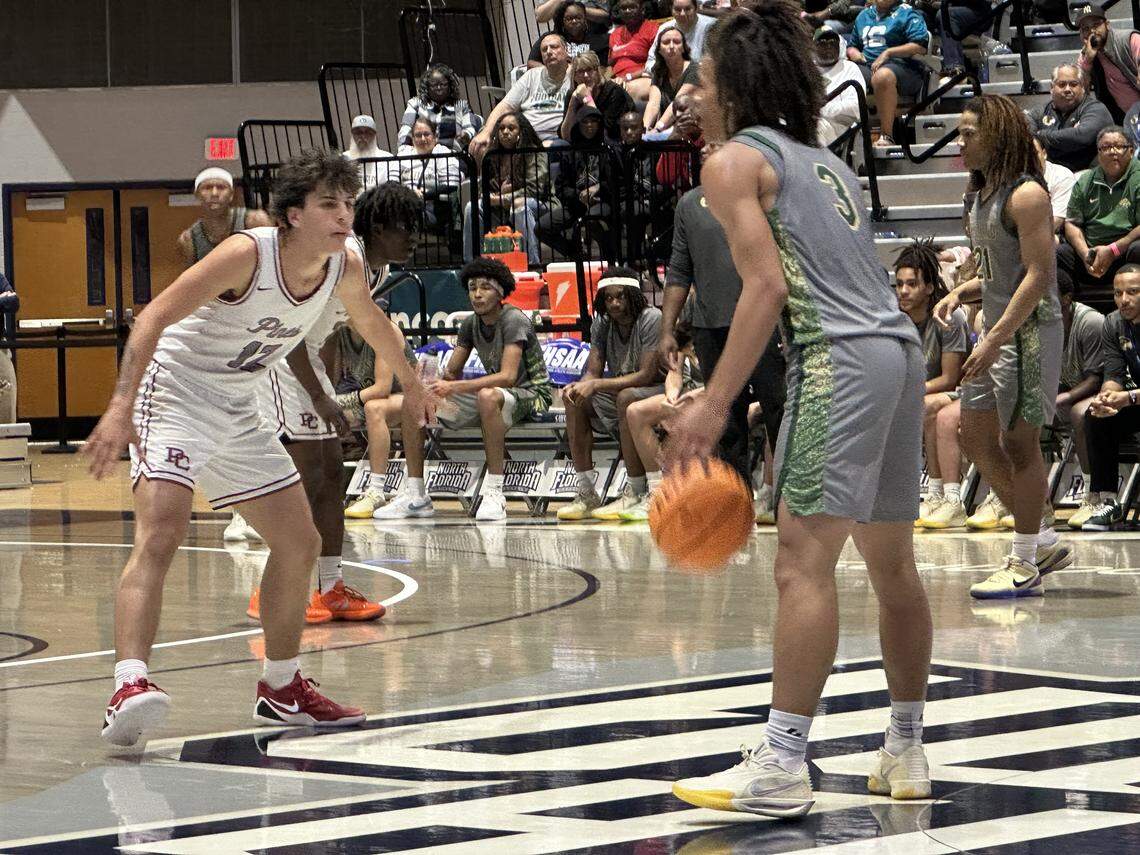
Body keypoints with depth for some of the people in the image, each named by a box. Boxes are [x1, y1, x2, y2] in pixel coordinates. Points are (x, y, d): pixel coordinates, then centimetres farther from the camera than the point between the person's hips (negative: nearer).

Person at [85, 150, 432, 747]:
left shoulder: (345, 270, -3)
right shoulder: (247, 254, -24)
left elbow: (372, 324, 21)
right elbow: (154, 317, -26)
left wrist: (410, 381, 36)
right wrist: (121, 407, -36)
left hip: (238, 412, 8)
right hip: (176, 394, -8)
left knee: (300, 545, 11)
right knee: (159, 536, -27)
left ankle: (281, 690, 27)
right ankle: (128, 687, -39)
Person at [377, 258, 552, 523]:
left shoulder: (513, 320, -17)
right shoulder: (471, 324, 6)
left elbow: (507, 376, -29)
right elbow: (451, 372, 8)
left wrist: (454, 387, -35)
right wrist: (434, 381, -17)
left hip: (530, 394, -8)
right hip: (494, 394, 8)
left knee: (488, 396, -43)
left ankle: (494, 493, -38)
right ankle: (415, 495, -4)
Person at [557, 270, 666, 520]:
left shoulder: (652, 319, -18)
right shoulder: (602, 324, 3)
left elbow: (647, 375, -25)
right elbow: (593, 373, 0)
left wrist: (597, 385, -31)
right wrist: (579, 387, -26)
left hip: (661, 391, -7)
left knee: (626, 398, -37)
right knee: (574, 399, -13)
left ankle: (637, 493, -31)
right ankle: (587, 493, -15)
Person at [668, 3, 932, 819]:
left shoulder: (734, 162, 1)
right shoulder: (825, 161, 25)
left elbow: (767, 286, -11)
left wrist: (714, 402, -14)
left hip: (840, 356, -9)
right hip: (901, 347, 9)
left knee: (805, 559, -12)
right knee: (892, 562, 15)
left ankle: (781, 767, -17)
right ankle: (906, 753, 22)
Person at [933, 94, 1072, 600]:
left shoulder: (1025, 194, -14)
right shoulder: (981, 194, 14)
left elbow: (1037, 275, -20)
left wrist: (994, 340, -24)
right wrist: (960, 294, 4)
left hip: (1029, 330, -10)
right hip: (997, 330, 10)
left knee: (1019, 442, -5)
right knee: (975, 436, 10)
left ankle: (1025, 566, 2)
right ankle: (1044, 541, 20)